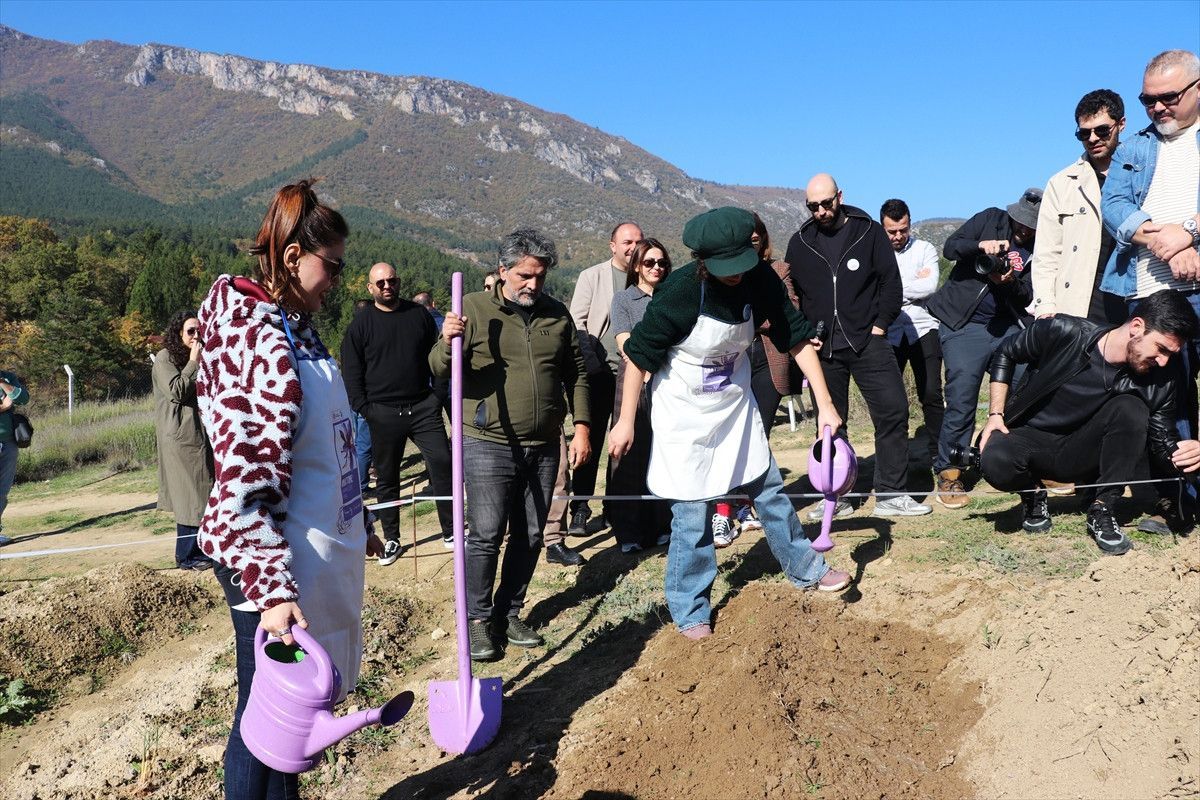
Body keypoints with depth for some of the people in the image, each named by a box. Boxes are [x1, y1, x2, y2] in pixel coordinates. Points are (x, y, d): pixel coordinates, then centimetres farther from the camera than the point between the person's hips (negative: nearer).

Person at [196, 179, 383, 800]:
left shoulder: (295, 330, 10)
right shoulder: (256, 340, -20)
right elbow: (242, 486, -24)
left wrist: (356, 526, 24)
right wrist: (272, 590, -27)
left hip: (320, 554, 9)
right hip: (275, 562, -9)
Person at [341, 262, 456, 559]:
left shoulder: (419, 315, 8)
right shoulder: (360, 325, 3)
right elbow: (352, 372, 2)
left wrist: (439, 395, 6)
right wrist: (363, 408, -6)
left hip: (424, 407, 1)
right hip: (383, 413, -1)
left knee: (443, 465, -2)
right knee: (386, 478, 8)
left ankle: (451, 532, 11)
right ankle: (391, 540, 21)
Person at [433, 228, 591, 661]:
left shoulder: (556, 314, 8)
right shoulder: (474, 308, -4)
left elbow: (575, 373, 14)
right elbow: (440, 369, -8)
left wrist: (581, 426, 6)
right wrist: (448, 342, -30)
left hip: (543, 447, 5)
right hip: (488, 444, -4)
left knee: (530, 535, 11)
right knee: (486, 535, -4)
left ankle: (510, 613, 26)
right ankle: (478, 619, 12)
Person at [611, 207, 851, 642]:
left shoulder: (761, 279, -15)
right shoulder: (679, 292, -27)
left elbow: (796, 338, -6)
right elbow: (638, 356, -17)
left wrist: (825, 404, -9)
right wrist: (626, 422, -13)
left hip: (735, 403, 5)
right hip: (684, 413, -4)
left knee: (769, 489, 14)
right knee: (692, 511, 0)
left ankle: (805, 568, 35)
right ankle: (689, 609, 17)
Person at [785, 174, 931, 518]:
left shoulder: (869, 231, 2)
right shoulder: (800, 242, 8)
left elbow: (890, 281, 2)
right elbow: (791, 294, 13)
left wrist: (880, 325, -5)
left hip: (867, 341, -2)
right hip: (822, 347, 2)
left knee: (893, 409, -8)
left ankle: (891, 494, 2)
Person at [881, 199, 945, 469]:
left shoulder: (924, 249, 6)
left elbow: (930, 286, -9)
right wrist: (914, 284, -6)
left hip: (923, 330, 0)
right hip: (888, 333, 0)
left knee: (931, 394, -2)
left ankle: (938, 452, 8)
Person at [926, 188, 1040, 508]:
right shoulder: (991, 219, 2)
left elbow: (1029, 295, -1)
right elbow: (950, 247, -3)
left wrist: (1010, 281, -22)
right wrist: (981, 245, -22)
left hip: (1007, 327, 3)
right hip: (963, 327, -3)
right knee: (961, 400, -8)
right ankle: (948, 473, 1)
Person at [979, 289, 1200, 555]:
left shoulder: (1158, 385, -9)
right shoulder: (1064, 332, -18)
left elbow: (1164, 442, -2)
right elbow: (1005, 353, -3)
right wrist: (995, 415, -10)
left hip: (1081, 454, 2)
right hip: (1029, 439, -2)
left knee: (1131, 409, -27)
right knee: (996, 462, -38)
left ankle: (1101, 512, -12)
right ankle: (1033, 493, 0)